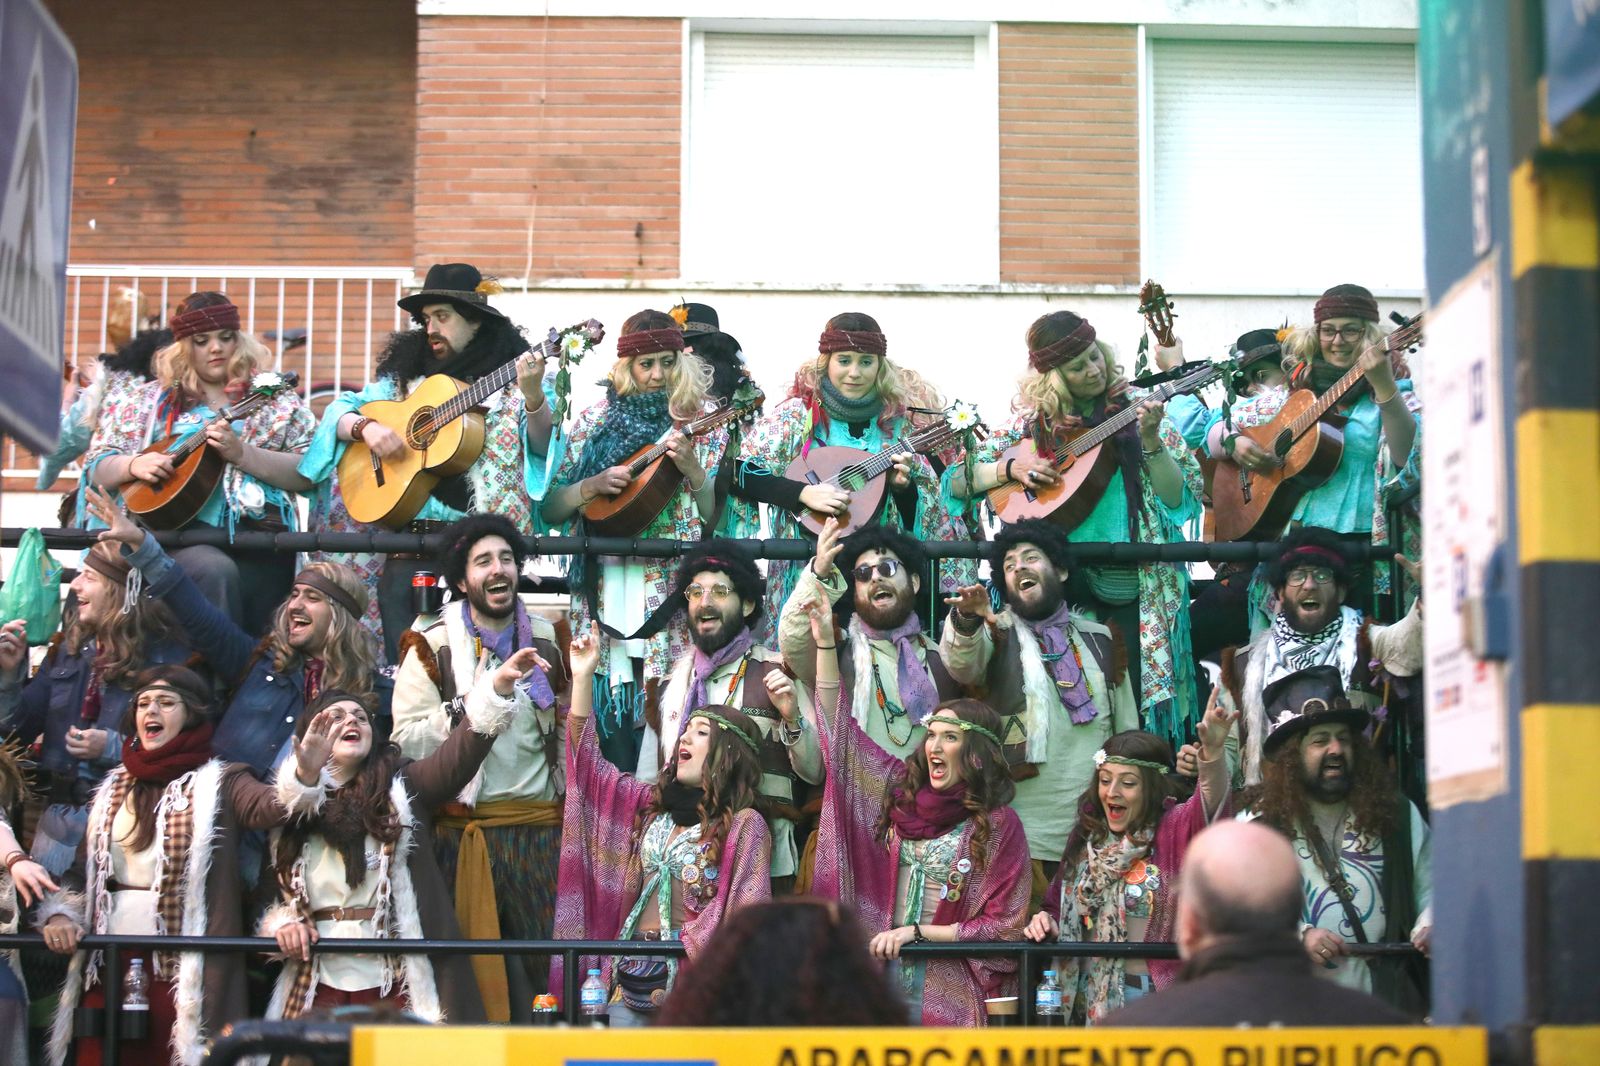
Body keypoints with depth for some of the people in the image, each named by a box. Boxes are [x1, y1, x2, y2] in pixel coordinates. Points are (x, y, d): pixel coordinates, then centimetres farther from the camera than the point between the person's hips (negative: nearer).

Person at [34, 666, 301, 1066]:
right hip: (108, 960, 4)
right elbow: (83, 868, 18)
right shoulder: (114, 789, 17)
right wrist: (59, 913, -1)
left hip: (184, 967, -4)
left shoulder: (219, 783, 2)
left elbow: (272, 806, -17)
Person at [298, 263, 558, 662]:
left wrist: (533, 397, -26)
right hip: (409, 534, 3)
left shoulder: (512, 376, 5)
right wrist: (366, 427, -4)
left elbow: (542, 447, -8)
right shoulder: (407, 374, 16)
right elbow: (341, 411, 17)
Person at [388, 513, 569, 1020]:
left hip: (541, 826, 3)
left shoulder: (547, 640, 10)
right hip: (465, 829, -3)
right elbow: (406, 741, -11)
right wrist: (473, 706, -21)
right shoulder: (433, 649, 0)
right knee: (473, 966, 0)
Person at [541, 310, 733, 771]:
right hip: (607, 588, 1)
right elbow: (550, 511, 8)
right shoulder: (596, 421, 9)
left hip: (675, 591, -1)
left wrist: (692, 468, -13)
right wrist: (595, 484, -9)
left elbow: (716, 520, 2)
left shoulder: (701, 420, 6)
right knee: (612, 706, -4)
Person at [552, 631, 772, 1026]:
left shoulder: (745, 825, -3)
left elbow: (748, 917, -8)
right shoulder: (651, 805, 15)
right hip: (633, 968, 6)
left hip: (693, 970, -6)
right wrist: (582, 676, 10)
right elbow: (587, 756, 16)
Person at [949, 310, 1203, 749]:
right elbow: (956, 482, 7)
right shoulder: (1032, 423, 7)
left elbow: (1179, 503, -3)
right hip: (1062, 581, 1)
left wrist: (1150, 440, -14)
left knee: (1135, 712, -9)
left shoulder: (1140, 413, 5)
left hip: (1133, 590, -1)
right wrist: (1010, 469, -9)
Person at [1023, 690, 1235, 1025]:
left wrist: (1212, 752, -44)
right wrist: (1046, 922, 1)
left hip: (1158, 994, -4)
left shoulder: (1175, 830, -3)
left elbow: (1211, 802, -25)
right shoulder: (1085, 839, 12)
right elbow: (1061, 906, 25)